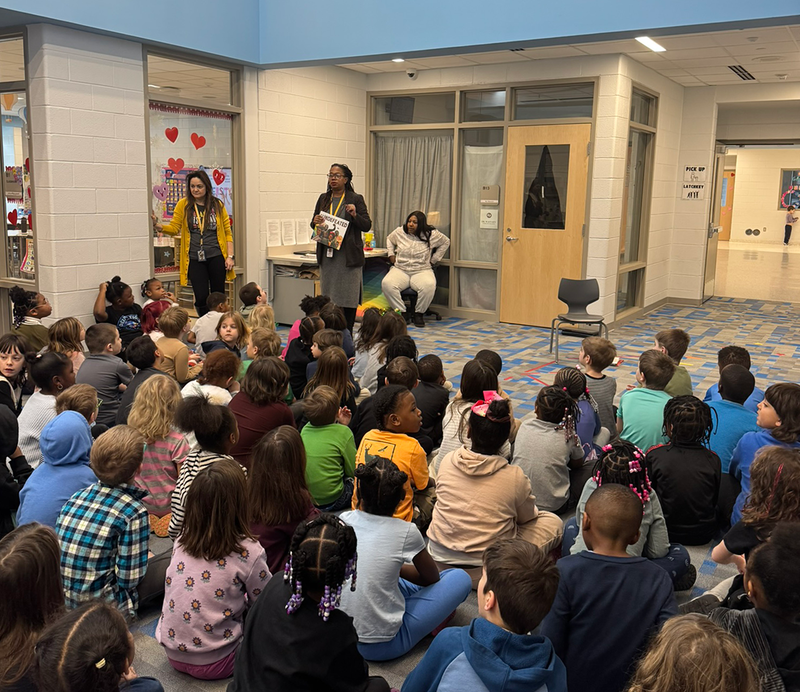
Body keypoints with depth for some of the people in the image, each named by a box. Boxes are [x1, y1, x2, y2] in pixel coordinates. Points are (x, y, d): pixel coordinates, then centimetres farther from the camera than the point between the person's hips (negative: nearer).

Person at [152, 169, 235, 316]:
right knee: (201, 298, -6)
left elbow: (227, 232, 7)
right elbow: (174, 228, 2)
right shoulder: (183, 204, 4)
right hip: (194, 258, -1)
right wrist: (157, 226, -17)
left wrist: (230, 256, 0)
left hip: (216, 257, 1)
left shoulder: (217, 205, 5)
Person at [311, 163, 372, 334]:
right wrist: (315, 222, -5)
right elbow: (314, 224, 18)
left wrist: (355, 215, -20)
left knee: (347, 296, 0)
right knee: (328, 296, 7)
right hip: (327, 254, 4)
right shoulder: (323, 199, 12)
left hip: (348, 256, -4)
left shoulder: (356, 199, -1)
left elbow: (367, 226, -3)